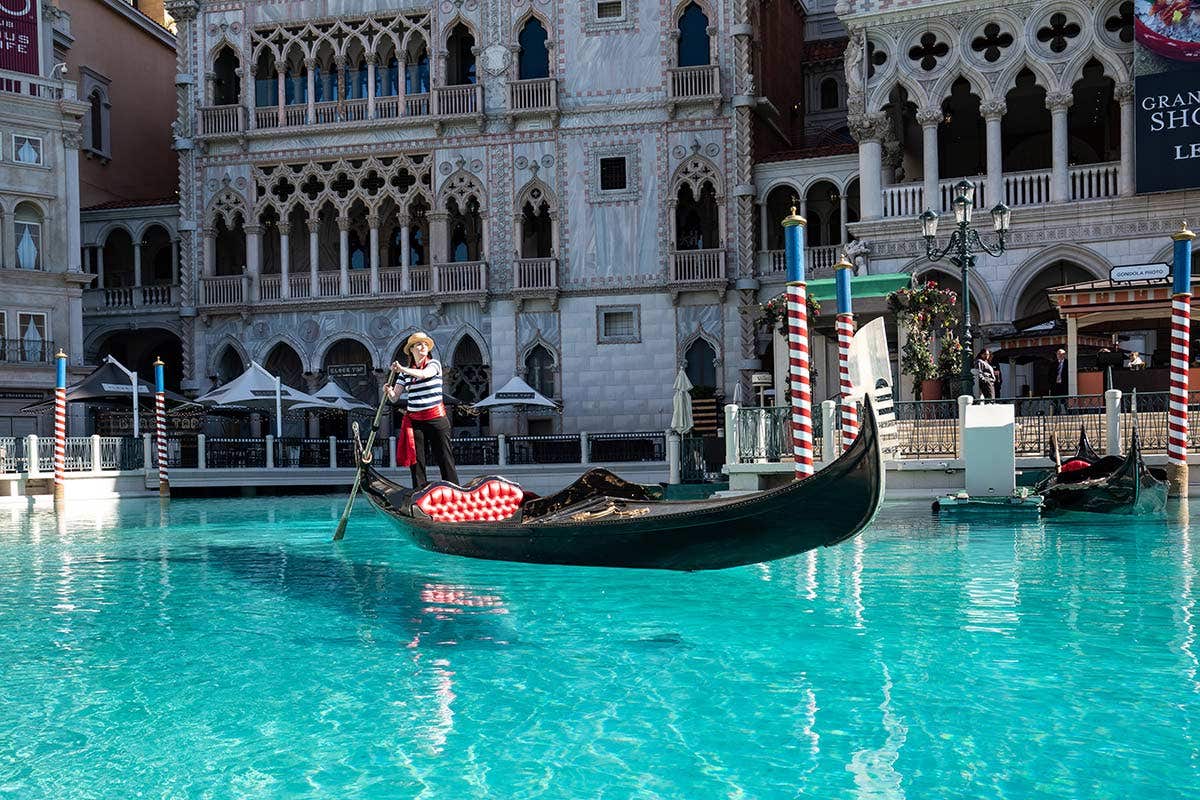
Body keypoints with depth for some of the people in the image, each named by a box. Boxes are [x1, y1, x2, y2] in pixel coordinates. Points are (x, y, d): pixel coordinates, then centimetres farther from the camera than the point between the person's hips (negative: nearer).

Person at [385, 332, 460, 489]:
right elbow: (394, 398, 8)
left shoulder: (434, 364, 2)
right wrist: (389, 392, -15)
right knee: (416, 462, 2)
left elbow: (424, 374, -22)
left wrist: (402, 369, -31)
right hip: (414, 420, 3)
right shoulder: (405, 373, 11)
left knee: (445, 459, -3)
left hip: (436, 418, -3)